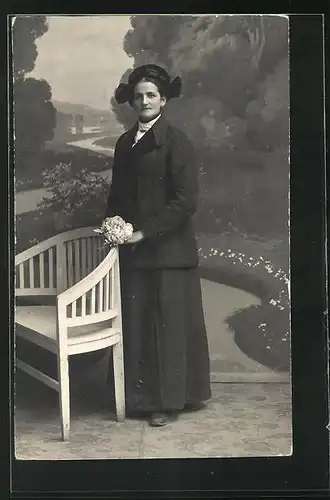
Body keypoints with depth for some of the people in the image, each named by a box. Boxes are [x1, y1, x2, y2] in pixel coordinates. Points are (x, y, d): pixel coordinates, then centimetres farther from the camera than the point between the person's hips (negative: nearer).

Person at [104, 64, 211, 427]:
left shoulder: (176, 142, -7)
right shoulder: (125, 143, 12)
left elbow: (185, 200, -14)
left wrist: (145, 232, -15)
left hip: (169, 250, -6)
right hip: (133, 251, 6)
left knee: (170, 324, 3)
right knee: (136, 324, 8)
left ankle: (170, 400, 16)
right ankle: (142, 395, 22)